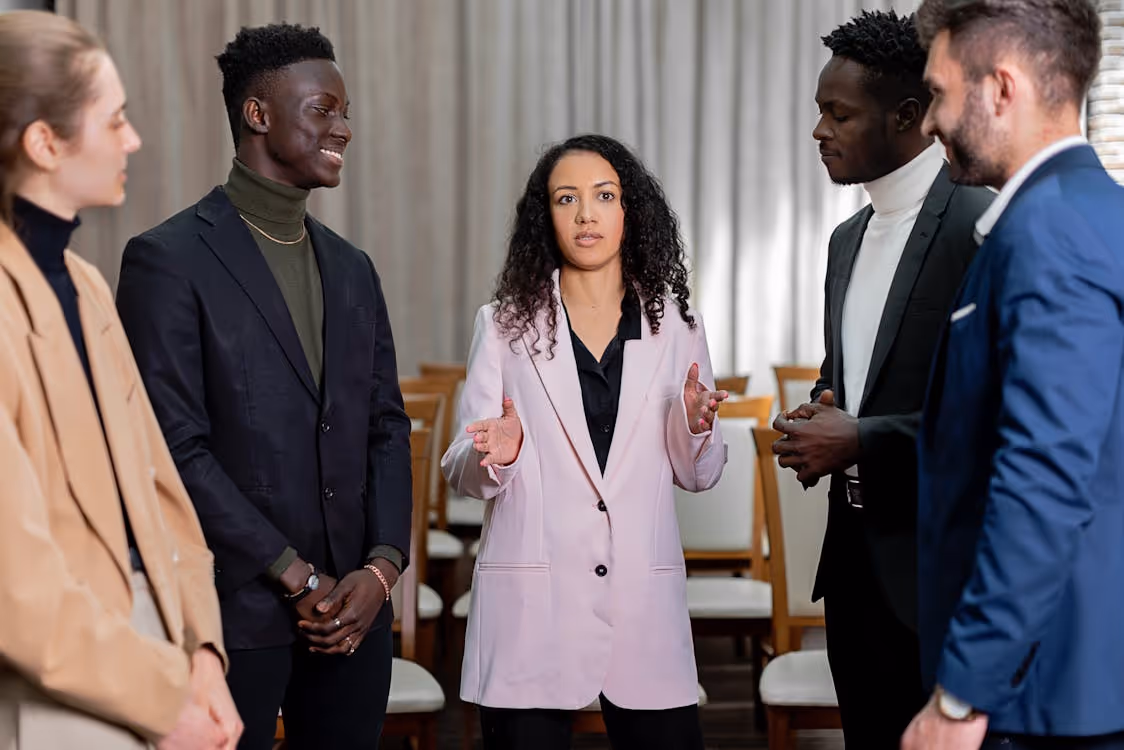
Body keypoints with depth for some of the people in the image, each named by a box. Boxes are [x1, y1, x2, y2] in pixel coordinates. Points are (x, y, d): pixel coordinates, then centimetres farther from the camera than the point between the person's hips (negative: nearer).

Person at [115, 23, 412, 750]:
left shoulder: (352, 268, 14)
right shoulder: (168, 260, -6)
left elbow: (386, 427, 12)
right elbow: (176, 445, -12)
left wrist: (382, 566, -3)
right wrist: (296, 578, -12)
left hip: (353, 609, 5)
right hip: (235, 610, -5)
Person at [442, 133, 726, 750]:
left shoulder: (674, 324, 8)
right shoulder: (504, 324, 5)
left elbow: (696, 474, 11)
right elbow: (460, 473, 4)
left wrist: (696, 426, -10)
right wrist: (499, 455, -18)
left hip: (643, 595, 1)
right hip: (529, 599, -1)